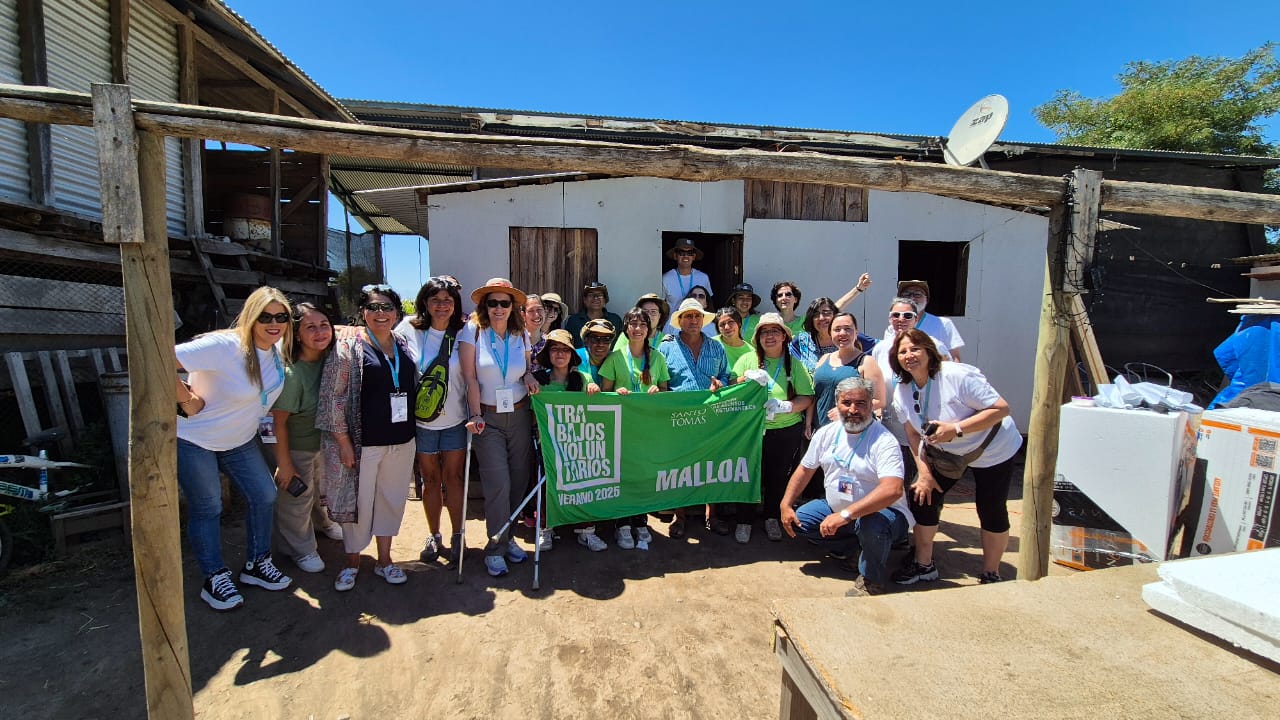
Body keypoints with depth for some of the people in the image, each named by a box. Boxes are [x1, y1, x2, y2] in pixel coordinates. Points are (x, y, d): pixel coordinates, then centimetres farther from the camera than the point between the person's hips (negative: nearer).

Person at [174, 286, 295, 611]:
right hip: (194, 439, -7)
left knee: (264, 496, 8)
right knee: (207, 509, 5)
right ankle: (214, 579, 23)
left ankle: (256, 564, 27)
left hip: (241, 439, 7)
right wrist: (187, 399, -25)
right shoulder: (224, 346, -30)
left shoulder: (278, 350, -8)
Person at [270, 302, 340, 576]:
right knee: (297, 498, 13)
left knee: (322, 489, 29)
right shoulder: (292, 373, -31)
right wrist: (284, 463, -16)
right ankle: (301, 550, 37)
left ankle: (322, 522, 58)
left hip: (326, 441, 6)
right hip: (298, 447, -6)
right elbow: (279, 422, -22)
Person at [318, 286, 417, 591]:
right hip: (364, 442, -4)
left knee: (392, 499, 13)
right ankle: (352, 562, 28)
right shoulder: (349, 348, -7)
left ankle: (384, 559, 30)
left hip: (401, 440, 5)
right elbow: (332, 397, -8)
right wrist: (344, 442, -11)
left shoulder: (403, 346, 8)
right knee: (359, 501, 6)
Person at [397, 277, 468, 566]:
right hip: (421, 420, 1)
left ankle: (457, 536, 23)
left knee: (453, 477, 8)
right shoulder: (409, 330, -4)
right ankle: (433, 536, 29)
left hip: (455, 420, 0)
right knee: (430, 479, 13)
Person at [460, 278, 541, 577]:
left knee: (519, 480, 6)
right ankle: (496, 548, 11)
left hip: (519, 415, 4)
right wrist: (476, 416, -12)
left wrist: (529, 376, -6)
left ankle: (506, 536, 27)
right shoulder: (473, 331, -5)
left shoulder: (521, 335, 6)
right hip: (488, 418, -3)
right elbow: (470, 378, -7)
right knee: (498, 484, -7)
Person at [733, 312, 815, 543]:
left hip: (787, 431, 1)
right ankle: (744, 521, 23)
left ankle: (772, 518, 34)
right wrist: (745, 379, -19)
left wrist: (785, 407, -20)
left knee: (779, 477, 13)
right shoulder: (747, 360, 3)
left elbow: (807, 397, -2)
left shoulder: (794, 364, 4)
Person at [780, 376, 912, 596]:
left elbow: (892, 490, -35)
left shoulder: (884, 441, -21)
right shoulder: (827, 433, -1)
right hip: (835, 510, 6)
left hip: (882, 512, -6)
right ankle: (854, 551, 8)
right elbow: (805, 469, 10)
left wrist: (845, 515, -40)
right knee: (799, 520, -9)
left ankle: (872, 580, -6)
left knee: (872, 523, -37)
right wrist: (786, 505, 0)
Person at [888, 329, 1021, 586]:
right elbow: (914, 435, -1)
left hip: (993, 451, -5)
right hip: (947, 453, 5)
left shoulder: (958, 375, -29)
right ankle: (924, 565, 16)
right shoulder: (902, 393, -10)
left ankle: (991, 574, 25)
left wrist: (956, 429, -36)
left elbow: (1002, 409, -28)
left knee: (991, 512, 1)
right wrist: (924, 473, -8)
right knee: (921, 496, -3)